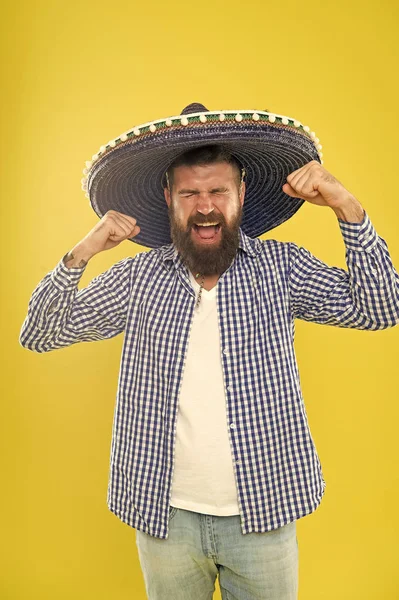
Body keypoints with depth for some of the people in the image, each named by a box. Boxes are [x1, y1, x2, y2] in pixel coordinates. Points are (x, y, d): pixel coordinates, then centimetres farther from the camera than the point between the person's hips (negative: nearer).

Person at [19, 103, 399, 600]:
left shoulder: (280, 266, -5)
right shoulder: (139, 275, -4)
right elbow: (39, 335, -1)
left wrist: (346, 207, -18)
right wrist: (82, 253, -17)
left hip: (263, 512, 0)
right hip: (164, 514, 1)